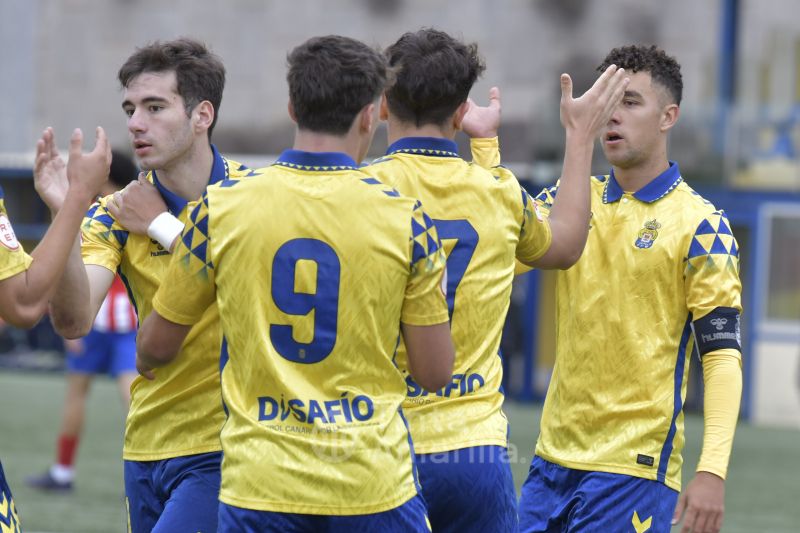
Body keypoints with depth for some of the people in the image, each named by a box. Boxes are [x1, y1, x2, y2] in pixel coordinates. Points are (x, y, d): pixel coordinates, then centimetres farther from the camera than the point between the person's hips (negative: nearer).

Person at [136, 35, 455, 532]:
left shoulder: (221, 208, -1)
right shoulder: (405, 217, -4)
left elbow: (154, 347, 10)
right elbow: (434, 372, -1)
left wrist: (146, 364, 33)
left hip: (259, 486, 1)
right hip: (374, 485, -1)